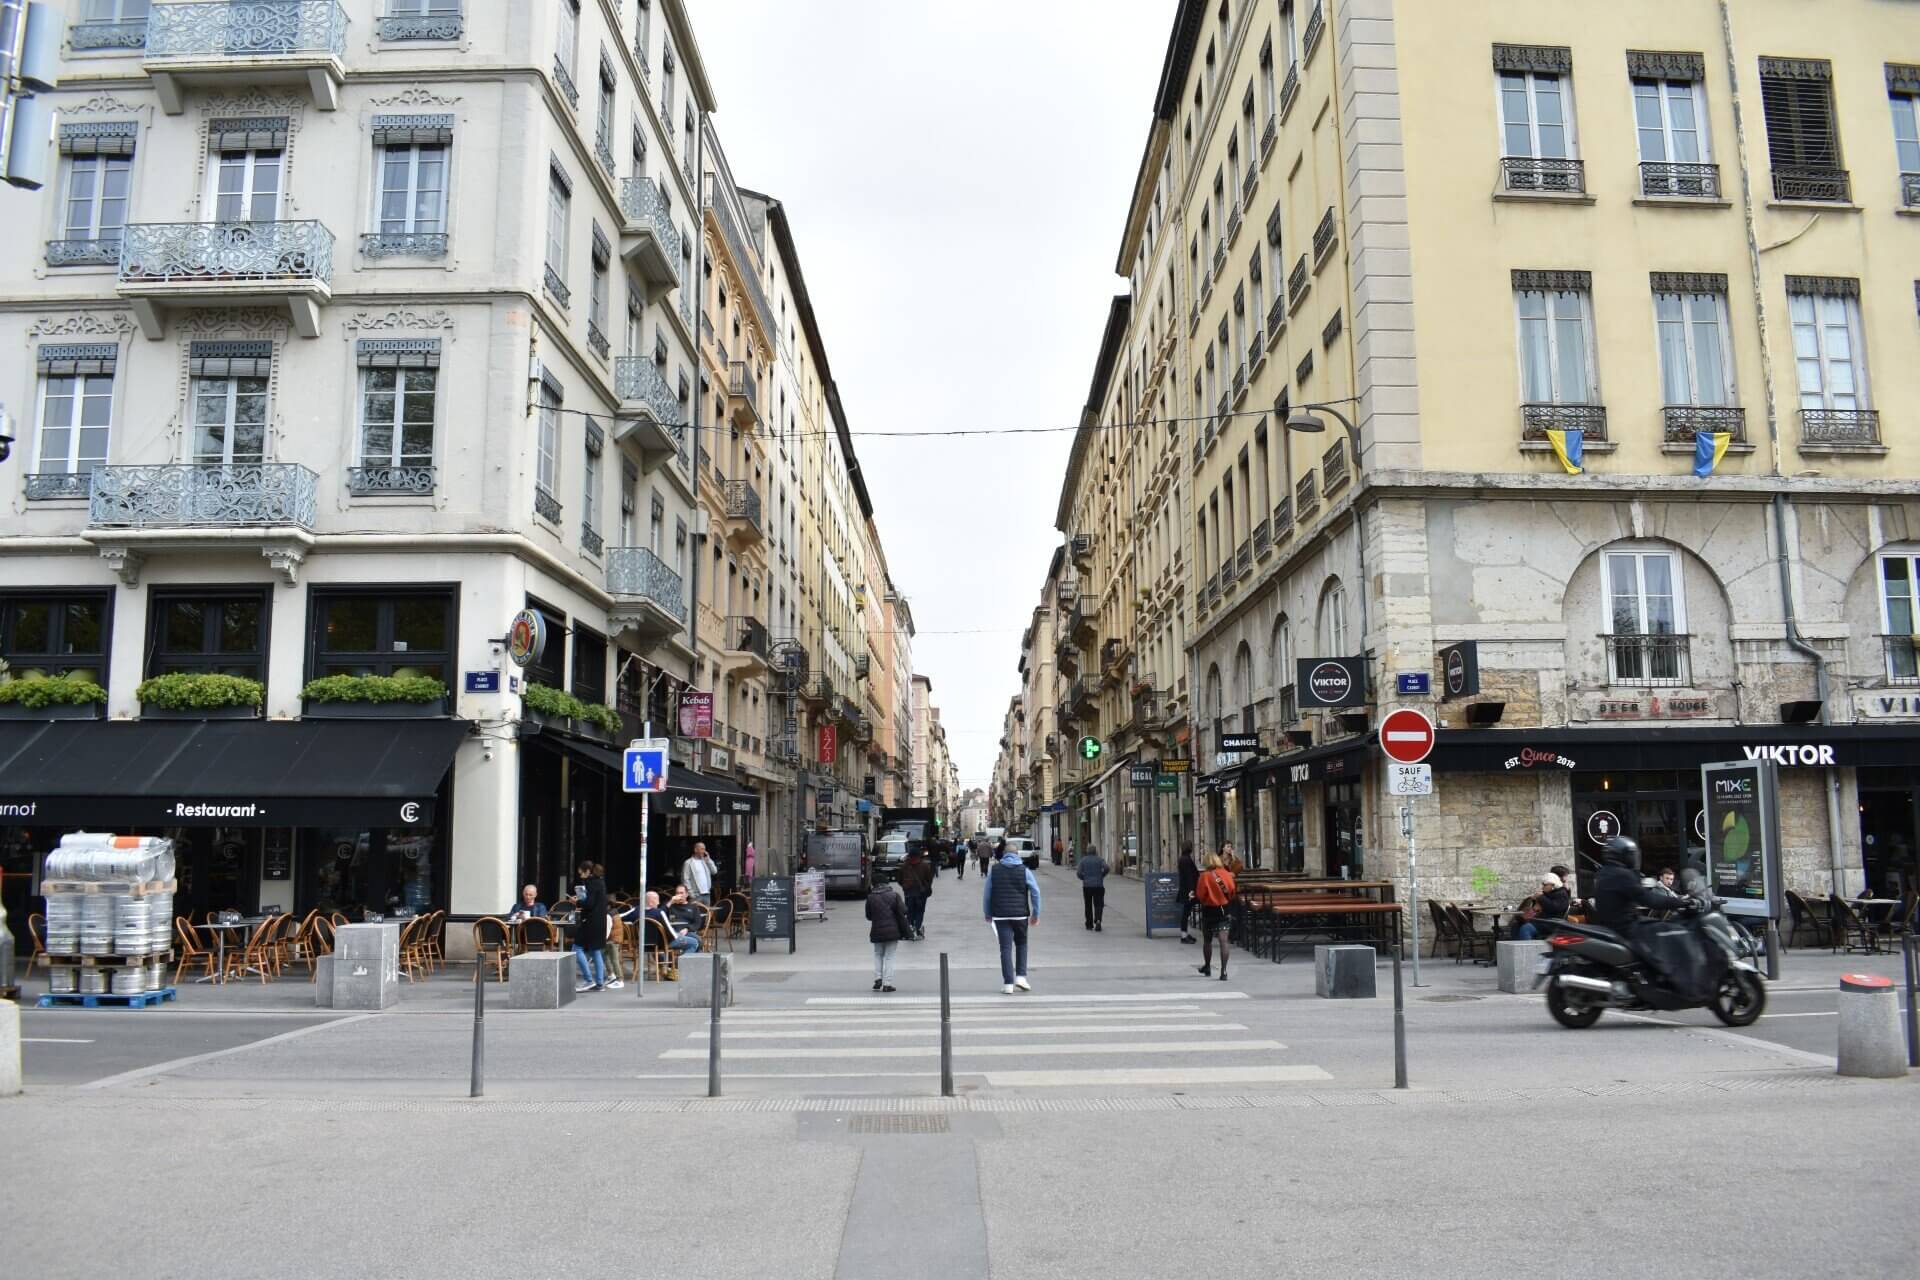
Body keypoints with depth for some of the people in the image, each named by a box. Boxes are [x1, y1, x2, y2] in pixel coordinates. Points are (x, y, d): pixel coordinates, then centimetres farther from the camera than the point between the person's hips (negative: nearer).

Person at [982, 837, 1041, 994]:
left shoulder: (995, 870, 3)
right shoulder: (1024, 870, 1)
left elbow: (986, 893, 4)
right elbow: (1035, 892, -2)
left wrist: (987, 914, 13)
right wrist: (1036, 914, 5)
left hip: (1000, 915, 0)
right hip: (1020, 914, 0)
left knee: (1005, 948, 2)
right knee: (1021, 944, 19)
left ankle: (1008, 984, -1)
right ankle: (1020, 976, 9)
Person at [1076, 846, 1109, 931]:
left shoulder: (1083, 860, 3)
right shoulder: (1100, 859, 2)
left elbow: (1079, 873, -5)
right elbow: (1106, 868, -15)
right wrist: (1101, 876, 1)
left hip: (1087, 886, 1)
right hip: (1098, 886, -1)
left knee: (1088, 905, 13)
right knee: (1098, 905, 2)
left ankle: (1089, 924, 16)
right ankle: (1098, 920, -22)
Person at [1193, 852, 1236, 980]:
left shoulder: (1205, 876, -12)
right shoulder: (1226, 874, -5)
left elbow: (1200, 894, -12)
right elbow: (1232, 890, -2)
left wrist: (1194, 894, 9)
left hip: (1209, 910, -2)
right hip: (1223, 909, 2)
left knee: (1207, 940, 17)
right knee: (1223, 941, -2)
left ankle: (1207, 967, 32)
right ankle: (1223, 971, -9)